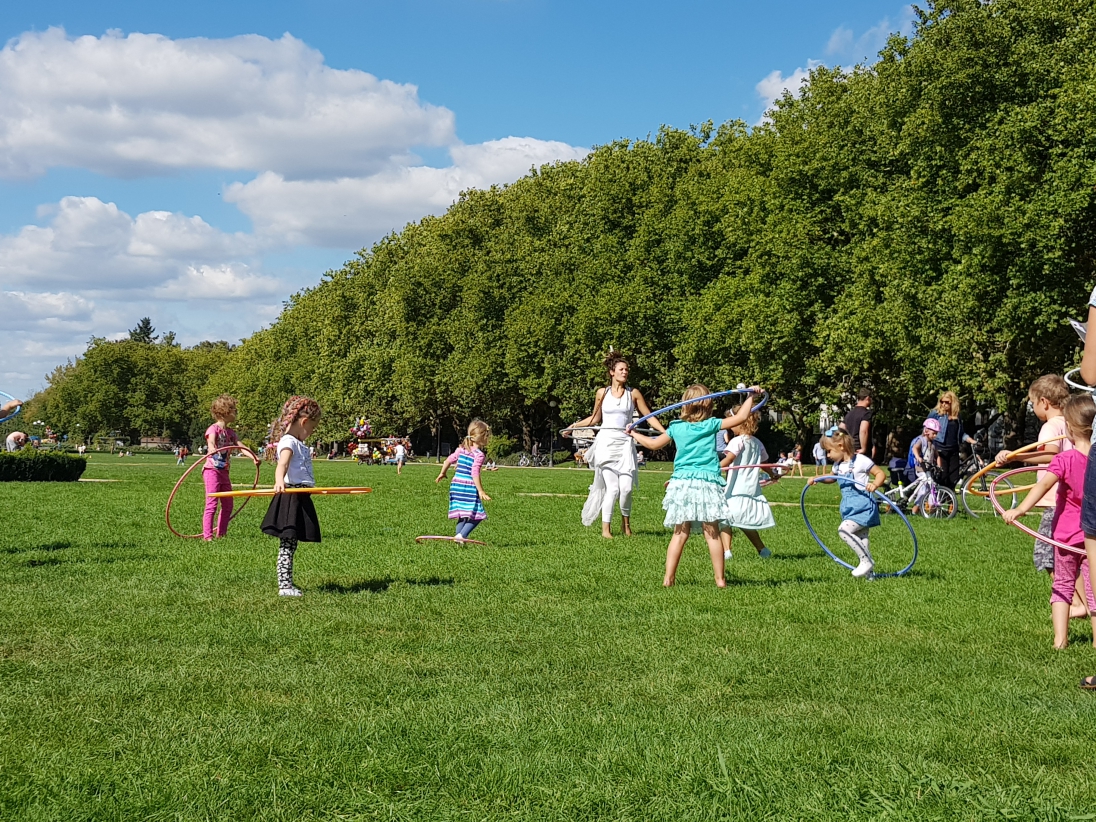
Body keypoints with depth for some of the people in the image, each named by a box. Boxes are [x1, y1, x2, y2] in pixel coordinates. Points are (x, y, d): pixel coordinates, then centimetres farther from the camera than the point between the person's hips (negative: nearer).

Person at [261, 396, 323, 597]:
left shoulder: (298, 444, 19)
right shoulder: (288, 442, -12)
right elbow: (282, 465, -32)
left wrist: (310, 486, 52)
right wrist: (279, 482, -51)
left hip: (299, 499, 10)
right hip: (290, 498, -10)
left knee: (290, 546, 14)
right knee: (287, 545, -8)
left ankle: (287, 583, 20)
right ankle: (284, 586, -8)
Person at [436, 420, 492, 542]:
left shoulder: (461, 449, 11)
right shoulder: (479, 455, -11)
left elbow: (448, 460, 15)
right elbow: (475, 473, -19)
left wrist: (443, 473, 32)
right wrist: (480, 491, -19)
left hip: (456, 485, 8)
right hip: (469, 487, -8)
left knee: (463, 514, 17)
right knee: (477, 515, -6)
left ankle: (459, 535, 14)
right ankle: (462, 535, -17)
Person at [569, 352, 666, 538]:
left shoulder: (633, 393, 7)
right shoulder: (602, 393, 8)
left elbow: (649, 416, 8)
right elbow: (595, 418, 21)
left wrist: (665, 432, -2)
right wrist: (574, 426, 17)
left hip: (625, 444, 1)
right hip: (606, 443, 0)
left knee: (626, 487, -11)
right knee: (612, 487, -9)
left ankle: (626, 522, 13)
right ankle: (605, 528, 0)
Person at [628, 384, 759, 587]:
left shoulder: (676, 427, 7)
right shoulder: (711, 425, 0)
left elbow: (654, 444, 19)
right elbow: (741, 417, 1)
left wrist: (634, 434, 35)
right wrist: (751, 396, 14)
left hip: (682, 483, 2)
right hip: (707, 482, -2)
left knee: (680, 534, 5)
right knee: (712, 533, 2)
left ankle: (668, 578, 2)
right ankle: (720, 578, 5)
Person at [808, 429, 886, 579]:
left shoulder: (860, 460, -13)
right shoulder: (838, 465, 11)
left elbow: (881, 473, -12)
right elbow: (832, 477, 32)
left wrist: (875, 484, -32)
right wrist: (817, 479, 15)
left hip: (863, 506, -9)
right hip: (849, 507, 9)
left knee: (844, 530, -22)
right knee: (860, 539, 12)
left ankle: (866, 561, -13)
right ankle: (868, 570, 20)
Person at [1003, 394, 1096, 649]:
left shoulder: (1064, 460, -14)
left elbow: (1043, 485, -29)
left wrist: (1020, 509, -39)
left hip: (1066, 534, -1)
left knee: (1062, 585, 13)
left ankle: (1060, 638, 8)